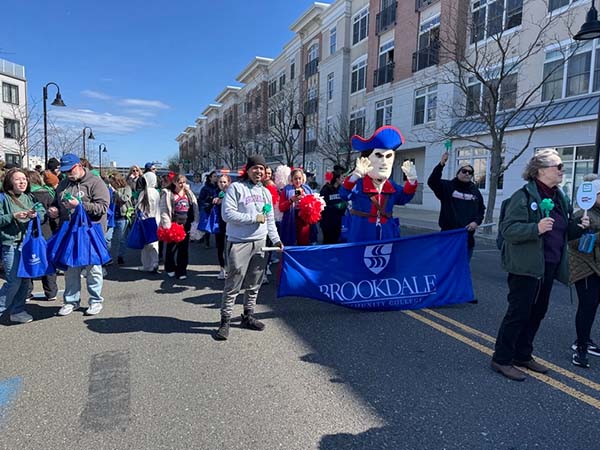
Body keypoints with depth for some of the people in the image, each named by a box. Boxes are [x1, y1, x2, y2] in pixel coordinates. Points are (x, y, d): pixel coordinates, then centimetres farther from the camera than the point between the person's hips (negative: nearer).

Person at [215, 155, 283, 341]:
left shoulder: (265, 192, 14)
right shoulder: (235, 188, -5)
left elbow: (270, 220, 16)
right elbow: (227, 214, -14)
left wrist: (276, 239, 7)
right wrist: (254, 218, -13)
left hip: (260, 243, 6)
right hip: (239, 243, -6)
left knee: (254, 285, 13)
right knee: (233, 285, -3)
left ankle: (248, 316, 26)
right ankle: (225, 320, 8)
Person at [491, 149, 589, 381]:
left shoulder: (560, 198, 14)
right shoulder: (524, 196, -13)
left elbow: (565, 232, 23)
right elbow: (508, 228, -19)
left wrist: (578, 226, 4)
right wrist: (536, 228, -31)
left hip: (549, 267, 9)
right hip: (526, 267, -8)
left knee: (537, 312, 15)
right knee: (519, 312, -4)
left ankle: (522, 355, 30)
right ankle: (501, 360, 8)